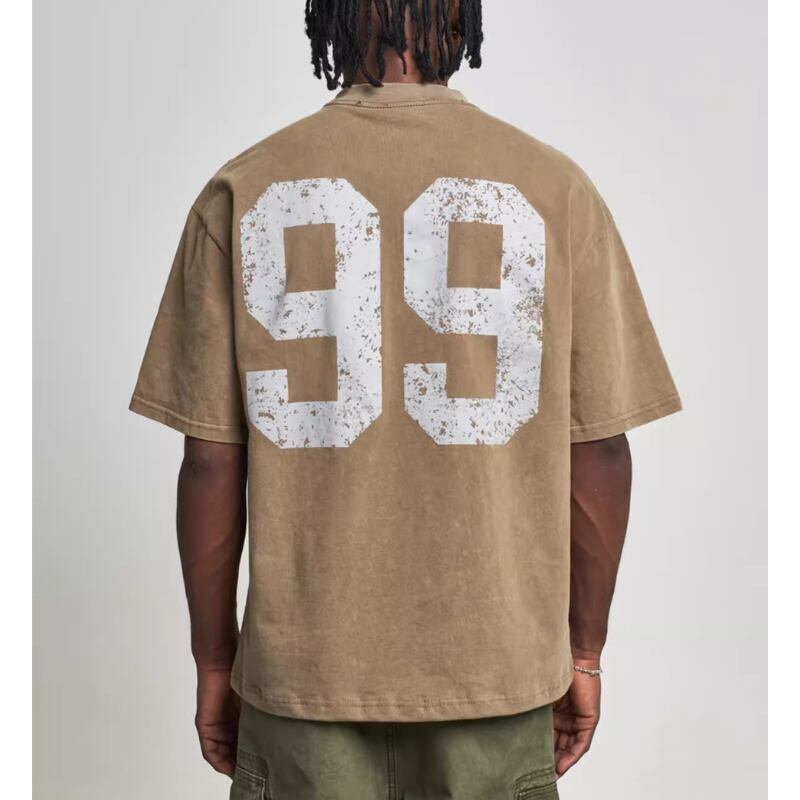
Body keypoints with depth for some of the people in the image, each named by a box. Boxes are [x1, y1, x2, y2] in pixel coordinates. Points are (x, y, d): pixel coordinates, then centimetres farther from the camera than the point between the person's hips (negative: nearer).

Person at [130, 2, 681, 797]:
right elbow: (597, 453, -5)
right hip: (496, 668, 0)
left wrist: (214, 661, 7)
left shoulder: (243, 190, -6)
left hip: (302, 670, 1)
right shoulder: (552, 187, -6)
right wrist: (584, 652, 8)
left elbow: (212, 462, -5)